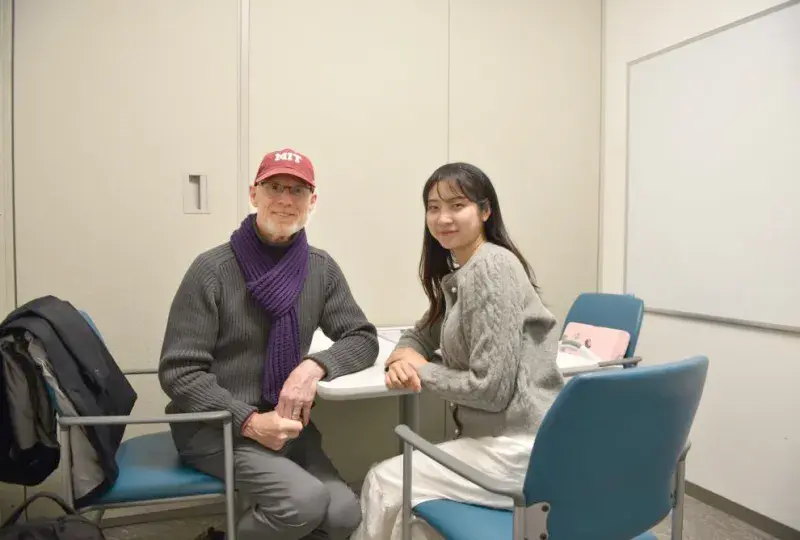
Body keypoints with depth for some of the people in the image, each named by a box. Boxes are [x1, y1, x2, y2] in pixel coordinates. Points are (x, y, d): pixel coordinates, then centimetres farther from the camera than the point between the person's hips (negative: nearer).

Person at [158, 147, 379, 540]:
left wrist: (315, 365, -16)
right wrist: (249, 421, -20)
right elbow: (178, 372, -10)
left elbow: (363, 339, 4)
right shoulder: (212, 270, -11)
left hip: (285, 422, 5)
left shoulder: (321, 268, 2)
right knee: (306, 501, -25)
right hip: (212, 426, -4)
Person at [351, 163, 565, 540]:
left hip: (519, 449, -8)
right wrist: (403, 358, -3)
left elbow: (491, 388, -22)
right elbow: (421, 335, 20)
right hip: (497, 439, 8)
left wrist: (422, 370, -8)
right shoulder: (457, 275, 12)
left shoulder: (492, 268, -18)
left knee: (384, 484, 1)